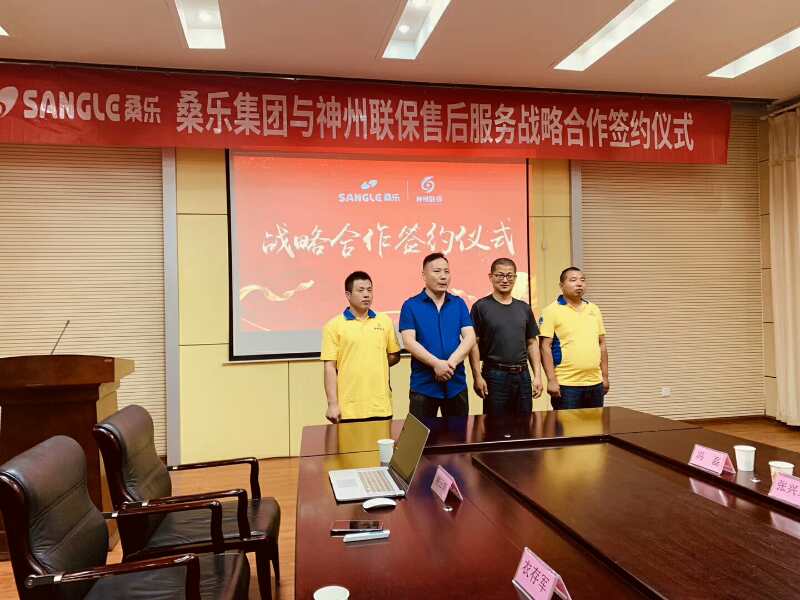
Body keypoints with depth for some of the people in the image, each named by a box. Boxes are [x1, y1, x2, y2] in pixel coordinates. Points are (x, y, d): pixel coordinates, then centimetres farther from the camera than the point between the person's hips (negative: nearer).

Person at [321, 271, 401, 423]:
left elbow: (394, 356, 17)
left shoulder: (384, 321, 8)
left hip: (381, 406, 3)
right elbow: (330, 367, -4)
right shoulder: (334, 325, -1)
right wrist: (332, 404, -7)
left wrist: (376, 365, 3)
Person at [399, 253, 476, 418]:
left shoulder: (459, 304, 7)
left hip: (456, 383, 3)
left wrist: (451, 363, -16)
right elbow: (409, 342, -10)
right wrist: (437, 364, -20)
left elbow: (470, 337, -1)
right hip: (424, 384, -3)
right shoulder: (411, 305, -1)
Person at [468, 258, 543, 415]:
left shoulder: (524, 308, 11)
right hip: (495, 375, -4)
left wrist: (537, 375, 7)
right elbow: (474, 344, -6)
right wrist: (477, 377, -13)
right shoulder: (481, 307, -3)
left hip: (523, 375, 5)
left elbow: (532, 343, 14)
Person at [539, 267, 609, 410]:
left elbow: (601, 344, 16)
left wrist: (605, 376, 13)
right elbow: (545, 347, -9)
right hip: (566, 384, -5)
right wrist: (551, 380, -15)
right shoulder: (552, 311, -5)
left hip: (595, 383, 6)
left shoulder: (594, 309, 13)